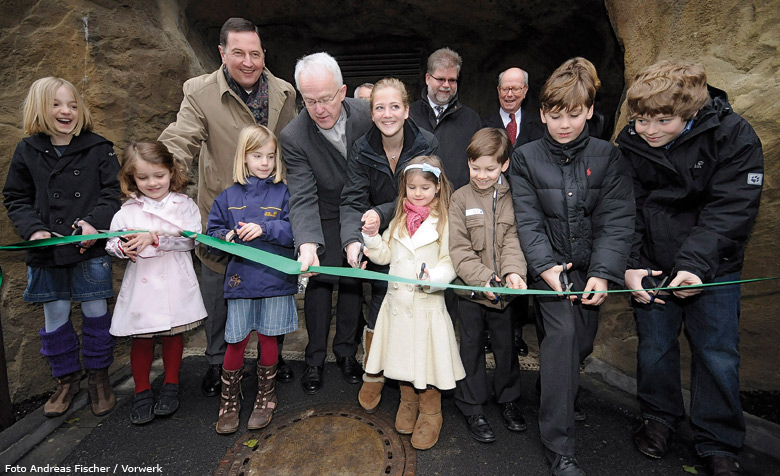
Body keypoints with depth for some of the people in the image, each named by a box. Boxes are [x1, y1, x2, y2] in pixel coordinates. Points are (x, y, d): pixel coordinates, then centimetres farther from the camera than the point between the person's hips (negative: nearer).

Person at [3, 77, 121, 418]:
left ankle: (99, 376, 24)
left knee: (95, 313, 6)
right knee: (55, 317, 11)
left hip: (91, 249, -2)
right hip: (47, 251, 2)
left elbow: (112, 194, -1)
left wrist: (95, 224, -17)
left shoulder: (98, 148, 0)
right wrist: (33, 229, -8)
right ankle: (67, 378, 30)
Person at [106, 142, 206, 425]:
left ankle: (170, 386, 31)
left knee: (173, 335, 12)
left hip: (175, 284, -1)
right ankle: (142, 391, 28)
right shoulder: (127, 211, 3)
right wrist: (125, 247, -19)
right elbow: (112, 245, 4)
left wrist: (155, 238, -22)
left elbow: (191, 239, -13)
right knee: (141, 338, 10)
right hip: (141, 283, 1)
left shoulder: (184, 205, -1)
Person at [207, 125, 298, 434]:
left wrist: (265, 229, -20)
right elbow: (213, 230, 11)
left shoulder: (283, 193, 1)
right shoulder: (229, 196, 8)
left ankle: (266, 397, 32)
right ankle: (229, 401, 27)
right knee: (236, 341, 4)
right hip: (240, 278, 1)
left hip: (275, 278, -1)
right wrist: (228, 236, -9)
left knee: (267, 338, 11)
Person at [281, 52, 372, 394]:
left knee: (353, 282, 10)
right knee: (320, 282, -1)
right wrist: (307, 243, -42)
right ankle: (315, 359, 18)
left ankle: (346, 351, 27)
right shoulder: (293, 137, -23)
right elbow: (303, 198, -27)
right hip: (325, 216, -2)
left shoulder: (366, 114, -17)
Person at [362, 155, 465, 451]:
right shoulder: (399, 219, 9)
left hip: (427, 303, -5)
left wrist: (434, 277, -30)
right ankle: (408, 401, 43)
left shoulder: (445, 221, -9)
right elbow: (384, 255, 12)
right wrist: (371, 235, -4)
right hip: (397, 302, 5)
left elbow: (450, 263, -11)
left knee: (426, 360, 6)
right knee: (402, 358, 18)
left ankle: (430, 416, 30)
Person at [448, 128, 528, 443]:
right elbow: (459, 249, -9)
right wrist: (482, 277, -21)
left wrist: (513, 271, -26)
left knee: (506, 345, 16)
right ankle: (472, 407, 28)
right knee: (472, 346, 11)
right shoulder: (460, 198, -4)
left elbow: (513, 240, -7)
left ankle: (508, 398, 39)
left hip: (503, 290, 2)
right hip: (471, 289, -1)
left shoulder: (512, 198, 1)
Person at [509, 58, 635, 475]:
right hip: (549, 265, -2)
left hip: (591, 268, 3)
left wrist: (603, 273, -17)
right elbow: (528, 221, -7)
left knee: (582, 342, 7)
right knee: (562, 332, -20)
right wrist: (545, 265, -20)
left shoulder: (608, 157, 2)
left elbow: (617, 220, -6)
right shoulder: (526, 158, 0)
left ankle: (564, 394, 41)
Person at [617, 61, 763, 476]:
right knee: (654, 348, 10)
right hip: (651, 265, 2)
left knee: (718, 356, 6)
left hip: (712, 268, -1)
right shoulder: (629, 144, -6)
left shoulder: (734, 136, -13)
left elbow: (731, 209, -17)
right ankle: (659, 418, 34)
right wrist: (629, 266, -15)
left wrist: (696, 264, -29)